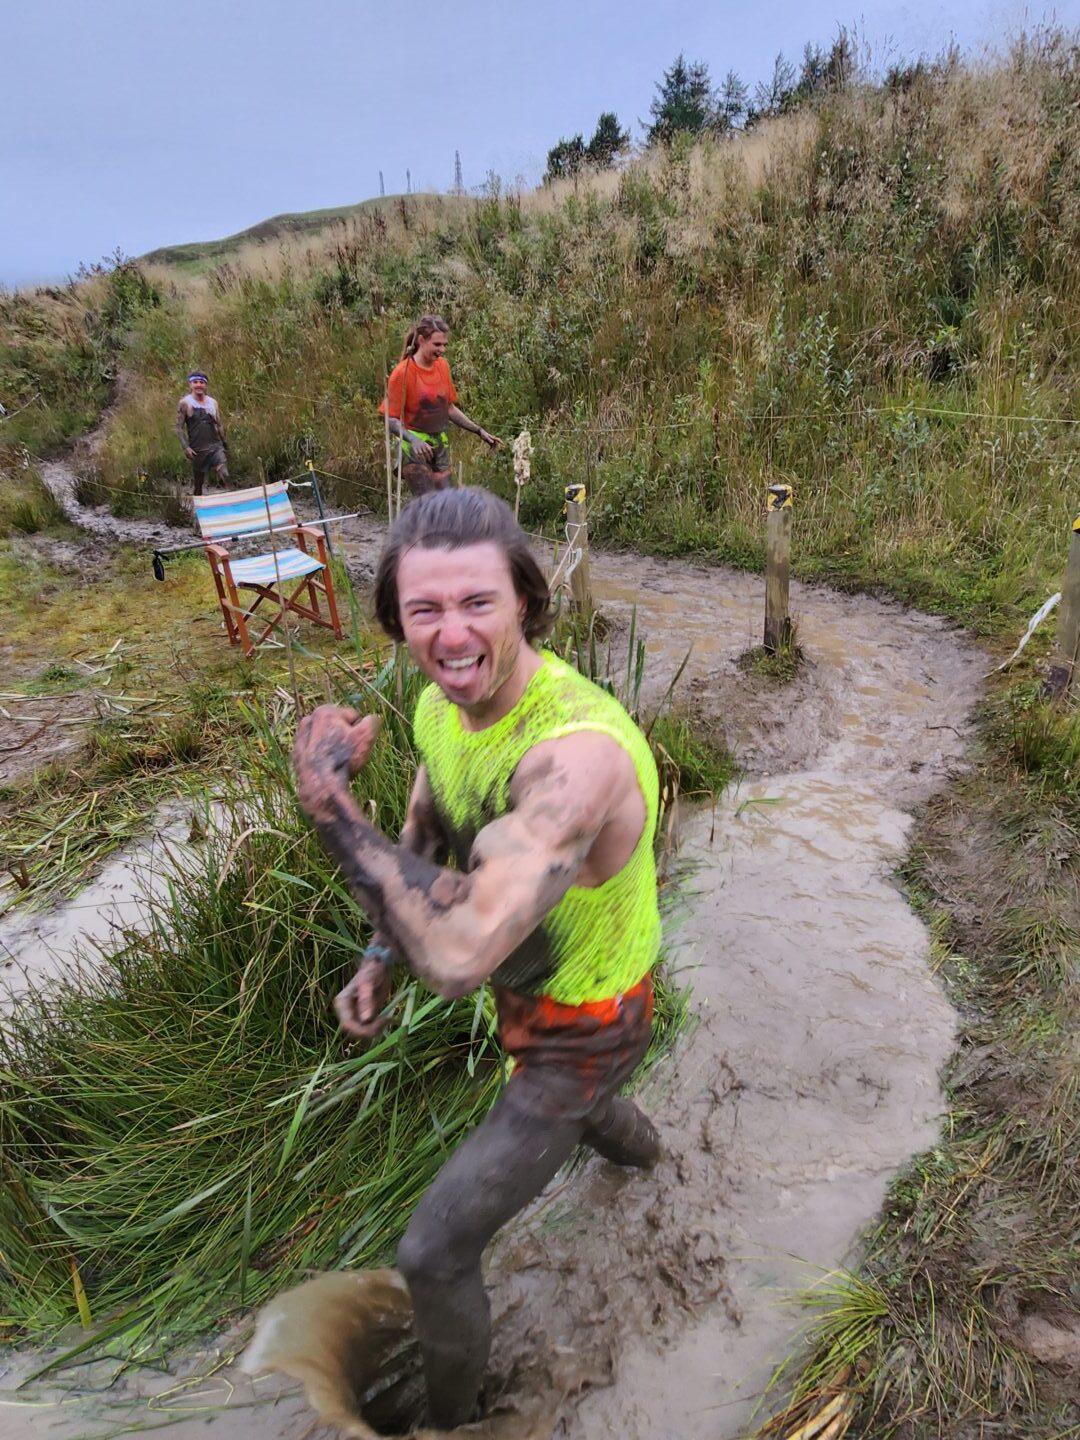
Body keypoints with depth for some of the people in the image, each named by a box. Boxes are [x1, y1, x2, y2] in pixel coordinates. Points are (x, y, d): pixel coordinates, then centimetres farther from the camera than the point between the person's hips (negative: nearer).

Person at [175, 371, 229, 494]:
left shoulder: (213, 402, 8)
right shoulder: (185, 403, -4)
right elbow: (179, 428, -6)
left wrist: (224, 445, 15)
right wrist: (186, 447, -17)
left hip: (216, 446, 2)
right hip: (197, 450, -2)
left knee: (225, 476, -18)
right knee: (198, 483, 8)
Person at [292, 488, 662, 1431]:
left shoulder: (579, 749, -43)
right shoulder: (440, 707, -14)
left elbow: (458, 956, -51)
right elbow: (427, 833, 6)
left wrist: (328, 798, -43)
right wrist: (380, 957, -5)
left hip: (585, 1029, -8)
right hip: (526, 989, 8)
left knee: (435, 1250, 3)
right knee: (563, 1093, 40)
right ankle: (638, 1145, 77)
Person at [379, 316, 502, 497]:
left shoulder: (442, 366, 7)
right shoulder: (402, 372, -11)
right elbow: (391, 419, -11)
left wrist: (479, 431, 12)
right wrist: (413, 440, -29)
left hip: (440, 446, 6)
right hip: (416, 448, -6)